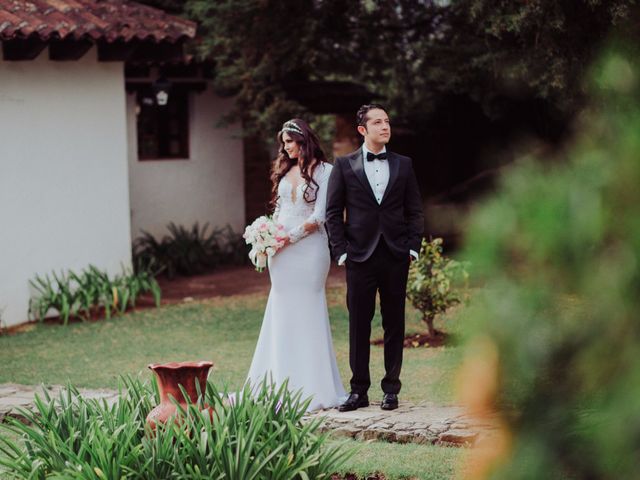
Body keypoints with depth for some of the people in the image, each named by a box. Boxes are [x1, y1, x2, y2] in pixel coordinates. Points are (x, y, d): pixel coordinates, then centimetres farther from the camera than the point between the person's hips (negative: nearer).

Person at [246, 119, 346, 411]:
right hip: (281, 252, 6)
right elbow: (278, 210, 16)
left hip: (308, 248, -6)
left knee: (307, 313, -3)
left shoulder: (324, 171, -4)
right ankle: (283, 384, 10)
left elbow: (319, 217, -10)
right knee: (282, 315, 5)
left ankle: (311, 388, 2)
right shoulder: (286, 171, 16)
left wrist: (290, 237, -14)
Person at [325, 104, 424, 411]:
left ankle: (391, 389, 12)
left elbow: (414, 210, 10)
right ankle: (359, 391, 9)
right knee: (359, 325, 2)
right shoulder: (344, 165, 3)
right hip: (360, 256, -1)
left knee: (394, 323, 5)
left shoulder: (403, 165, 9)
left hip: (396, 256, 1)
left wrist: (413, 247, 0)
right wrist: (341, 251, -4)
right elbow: (333, 212, 3)